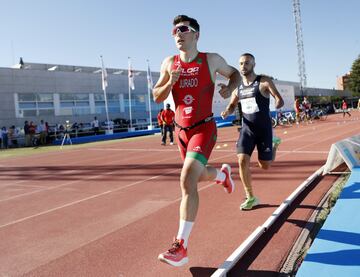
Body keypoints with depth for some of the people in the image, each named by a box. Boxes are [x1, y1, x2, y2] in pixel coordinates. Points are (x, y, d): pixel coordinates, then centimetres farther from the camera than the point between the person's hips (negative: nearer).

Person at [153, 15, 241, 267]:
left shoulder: (211, 60, -4)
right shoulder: (169, 64, 3)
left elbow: (235, 73, 13)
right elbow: (157, 97, 7)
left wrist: (230, 88, -9)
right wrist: (170, 83, -14)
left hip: (204, 128, -5)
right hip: (181, 130, 5)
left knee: (187, 181, -21)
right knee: (199, 175, 22)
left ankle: (181, 246, -14)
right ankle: (223, 173, 59)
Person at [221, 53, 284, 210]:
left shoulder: (264, 82, -8)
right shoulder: (238, 86, 7)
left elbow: (280, 100, -12)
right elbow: (232, 105, 18)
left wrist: (278, 104, -36)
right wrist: (227, 112, -5)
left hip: (264, 129, -3)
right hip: (247, 129, 3)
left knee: (264, 166, 5)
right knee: (242, 161, -14)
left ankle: (275, 144, 39)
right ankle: (251, 198, 2)